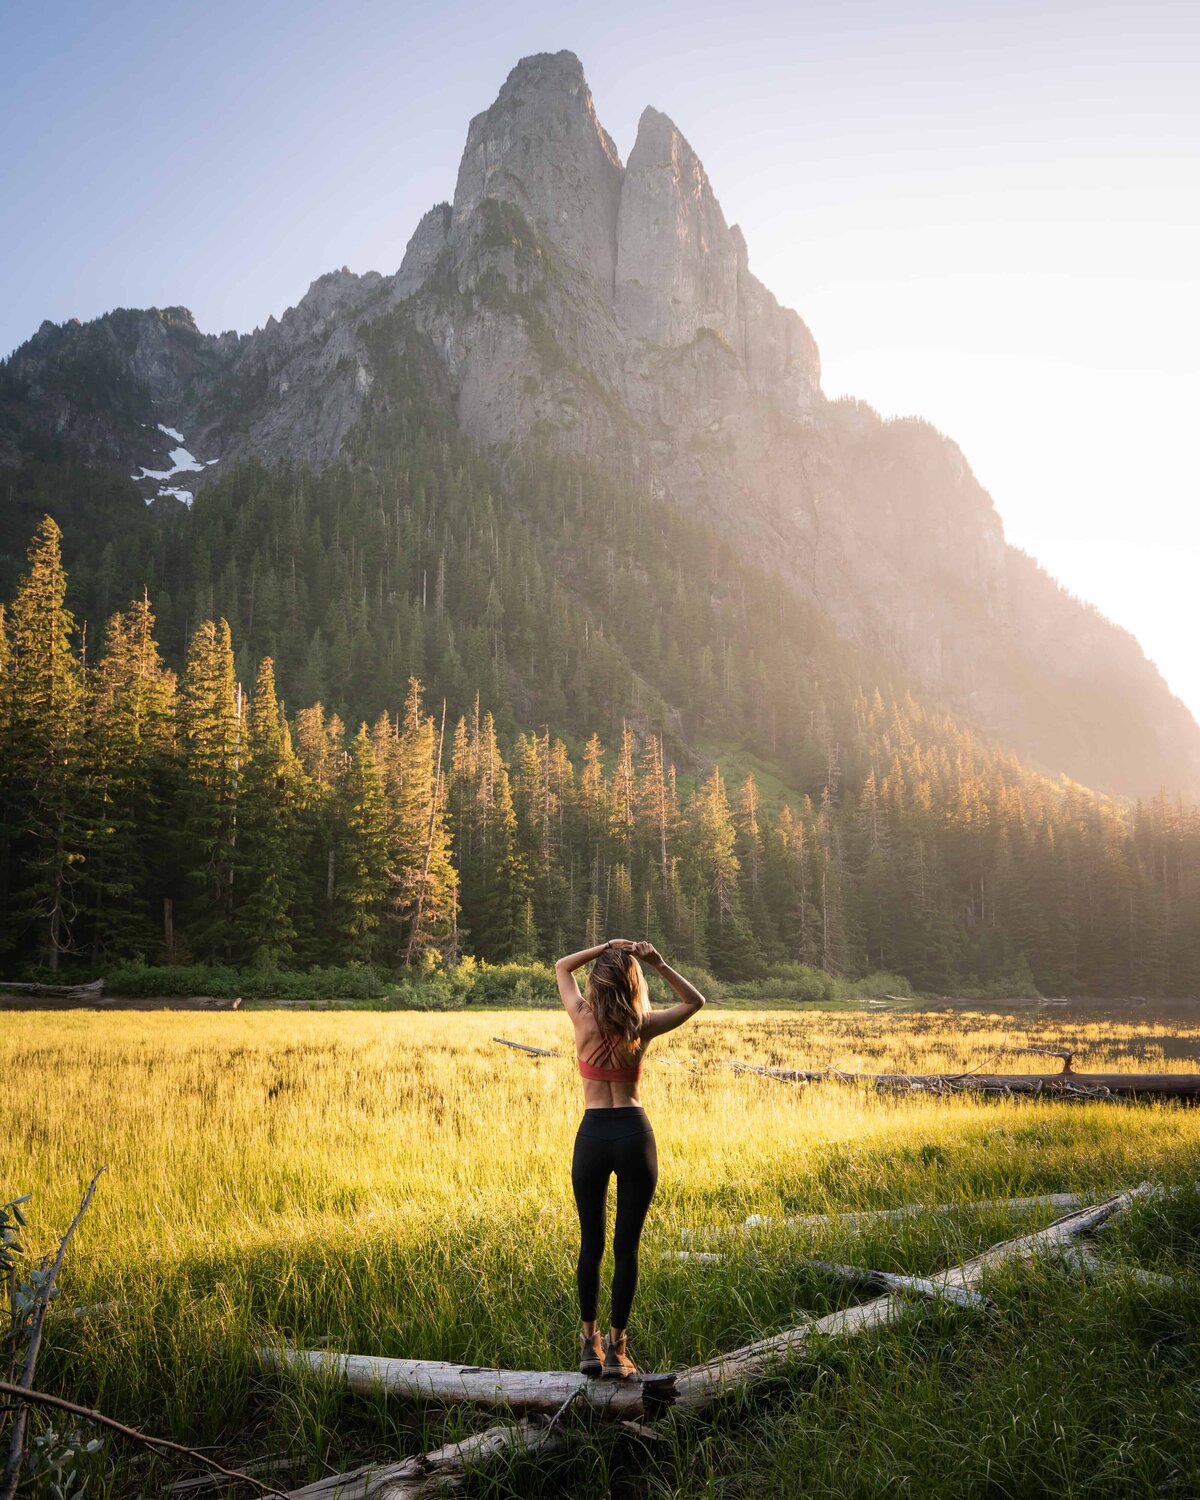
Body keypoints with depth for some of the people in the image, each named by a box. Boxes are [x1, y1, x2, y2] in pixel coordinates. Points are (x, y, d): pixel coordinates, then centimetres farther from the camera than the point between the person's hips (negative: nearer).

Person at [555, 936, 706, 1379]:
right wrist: (657, 963, -1)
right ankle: (616, 1349, 12)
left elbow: (561, 967, 13)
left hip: (592, 1135, 1)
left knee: (591, 1243, 13)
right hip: (634, 1133, -1)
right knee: (626, 1246, 6)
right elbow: (695, 1000, 11)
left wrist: (604, 947, 2)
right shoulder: (643, 1026, -6)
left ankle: (590, 1345, 19)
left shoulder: (584, 1019, -5)